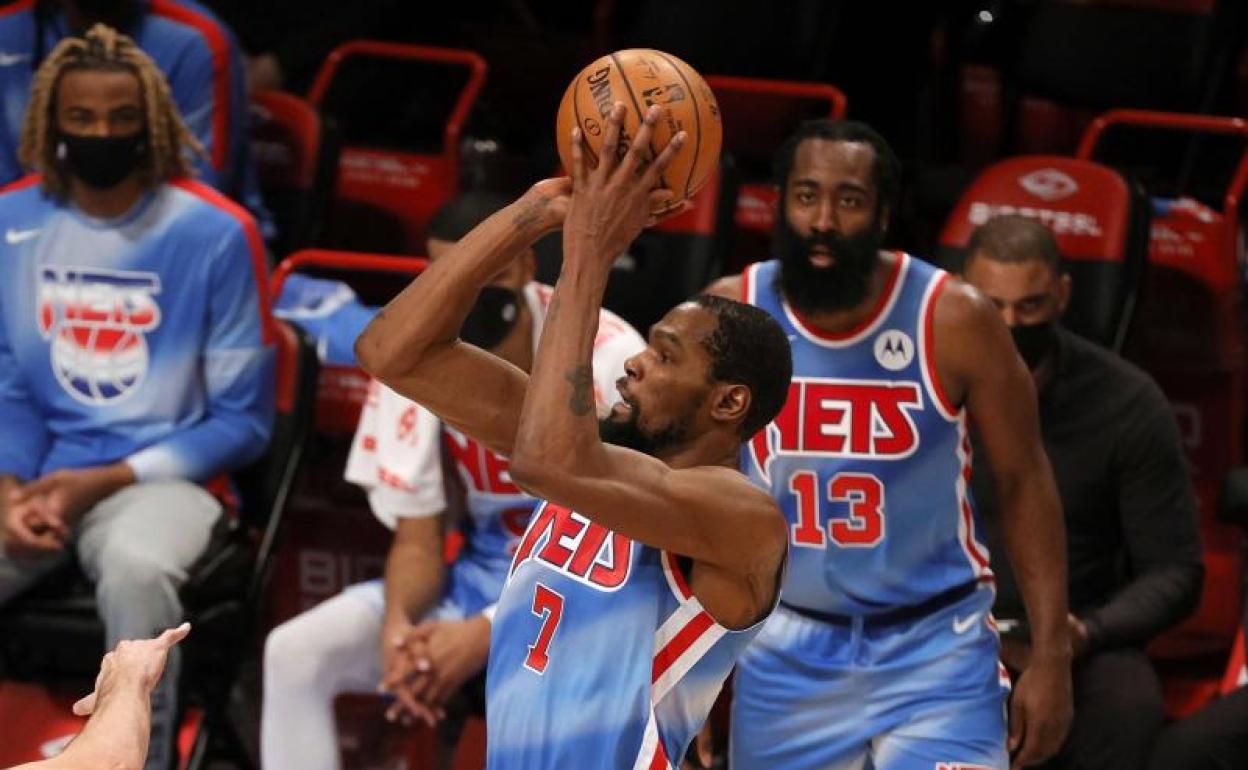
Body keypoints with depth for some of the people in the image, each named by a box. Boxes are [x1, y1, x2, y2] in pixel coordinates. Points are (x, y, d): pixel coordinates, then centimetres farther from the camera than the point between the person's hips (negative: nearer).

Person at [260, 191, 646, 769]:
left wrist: (487, 633, -30)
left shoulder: (607, 355, -19)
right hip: (481, 575, 5)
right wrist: (398, 623, -27)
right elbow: (417, 539, -2)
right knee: (294, 652, -14)